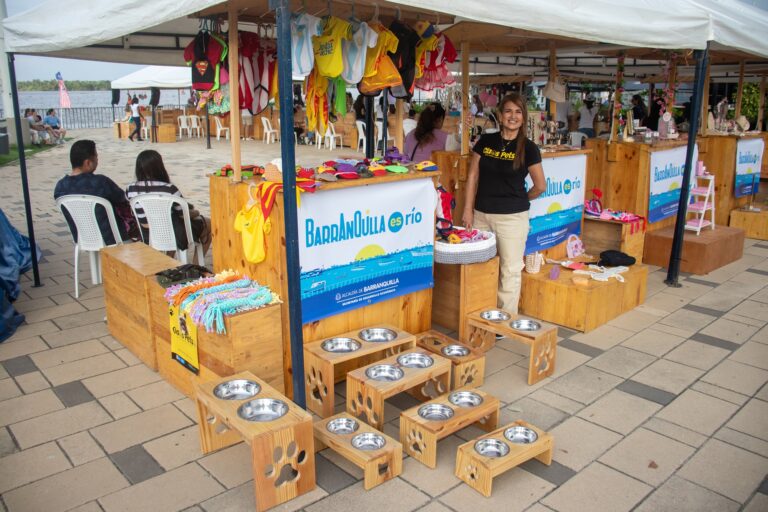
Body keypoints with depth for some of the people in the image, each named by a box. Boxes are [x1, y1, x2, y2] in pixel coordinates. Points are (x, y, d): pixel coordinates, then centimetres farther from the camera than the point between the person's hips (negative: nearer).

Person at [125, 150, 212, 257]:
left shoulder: (130, 190, -9)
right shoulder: (169, 189, -24)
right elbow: (184, 215, -13)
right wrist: (196, 213, 11)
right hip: (177, 238, -6)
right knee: (207, 223, 21)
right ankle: (197, 264, 30)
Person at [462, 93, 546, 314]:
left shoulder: (528, 148, -5)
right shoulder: (486, 141, 4)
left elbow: (540, 186, 1)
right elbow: (473, 176, 6)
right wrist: (468, 209, 2)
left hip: (512, 217, -3)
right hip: (481, 215, 3)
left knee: (510, 270, 4)